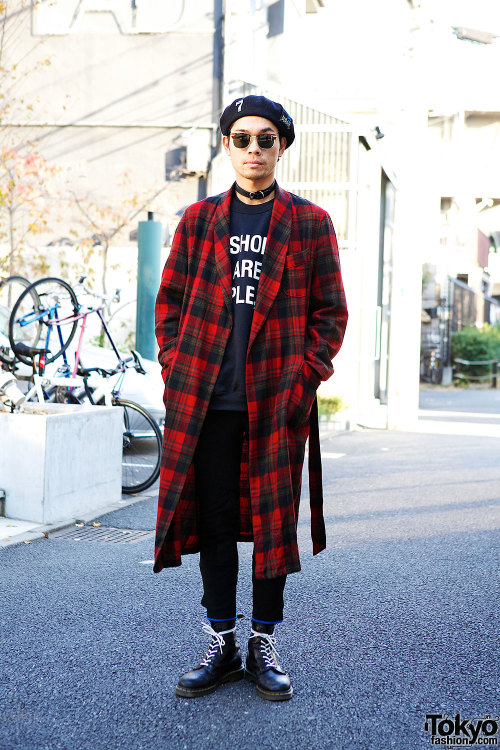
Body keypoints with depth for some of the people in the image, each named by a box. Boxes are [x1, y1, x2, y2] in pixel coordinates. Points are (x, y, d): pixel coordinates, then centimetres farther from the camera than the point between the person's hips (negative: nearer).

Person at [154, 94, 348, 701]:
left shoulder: (310, 223, 6)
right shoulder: (198, 220, 11)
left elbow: (331, 311, 5)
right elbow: (170, 300, 13)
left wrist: (306, 377, -5)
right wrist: (176, 366, 1)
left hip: (278, 400, -1)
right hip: (205, 401, 2)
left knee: (274, 522, 4)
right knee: (214, 521, 7)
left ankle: (264, 647, 18)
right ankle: (221, 646, 20)